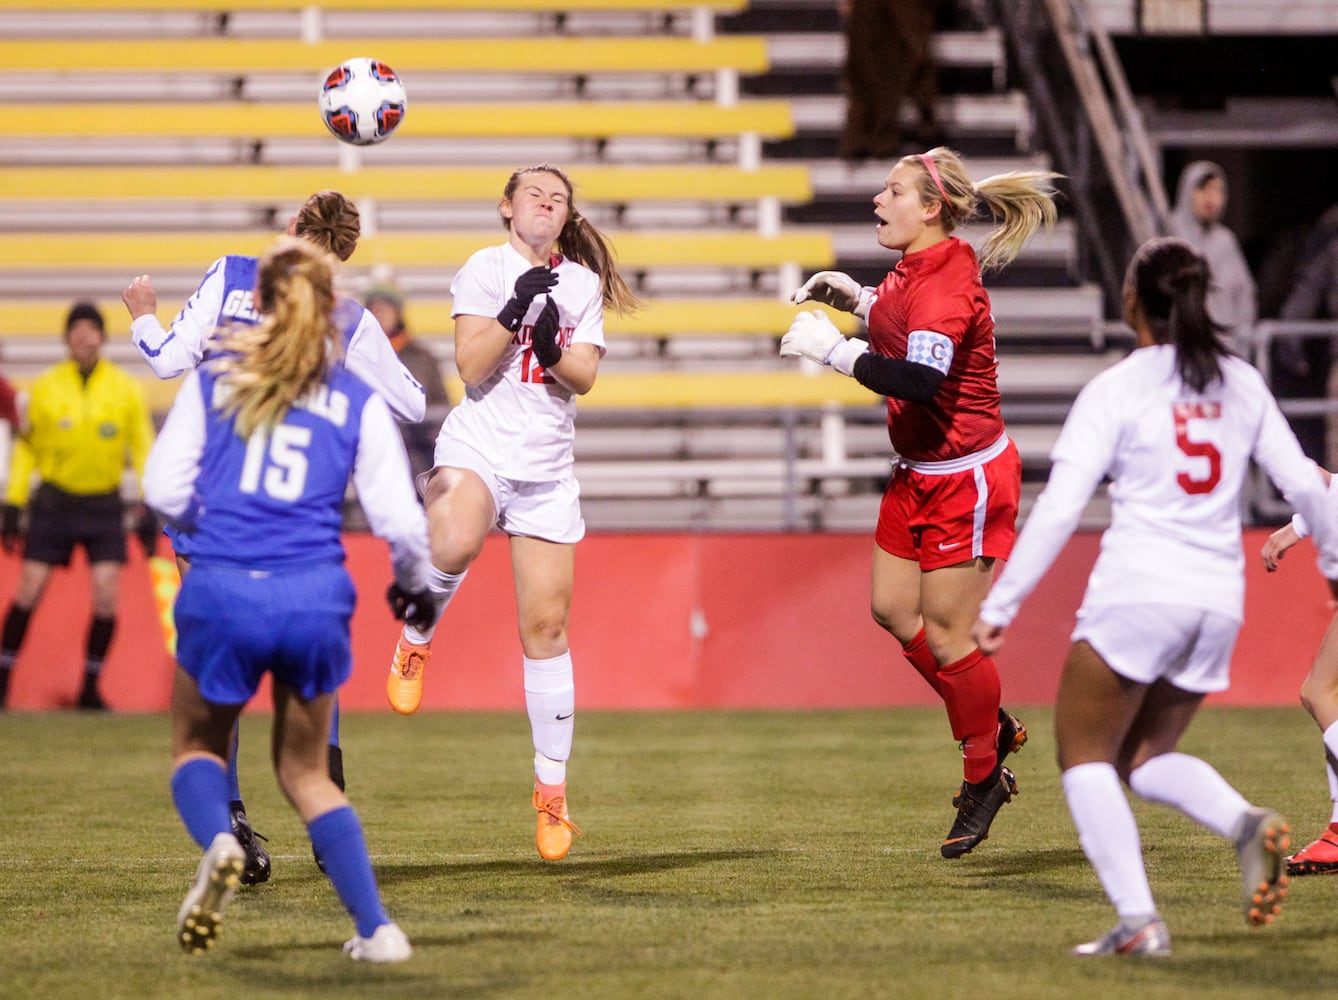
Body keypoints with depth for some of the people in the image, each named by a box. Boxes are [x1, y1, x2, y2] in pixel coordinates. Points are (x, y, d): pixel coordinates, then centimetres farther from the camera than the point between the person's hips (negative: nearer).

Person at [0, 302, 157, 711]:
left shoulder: (126, 390, -1)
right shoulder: (45, 387, -1)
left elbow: (143, 449, 3)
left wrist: (150, 509, -1)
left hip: (104, 504, 0)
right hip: (54, 502, 0)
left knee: (107, 597, -6)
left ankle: (91, 688, 8)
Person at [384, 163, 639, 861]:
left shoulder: (582, 283, 12)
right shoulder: (484, 268, 1)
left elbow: (585, 377, 4)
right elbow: (471, 367, -7)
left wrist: (554, 352, -16)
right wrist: (516, 310, -18)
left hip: (546, 467, 4)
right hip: (476, 448, -3)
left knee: (546, 624, 1)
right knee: (456, 544, -38)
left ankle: (552, 788, 10)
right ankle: (415, 642, -6)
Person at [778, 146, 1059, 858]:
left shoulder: (946, 283, -25)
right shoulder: (915, 269, 5)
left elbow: (921, 380, -38)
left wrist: (835, 349, -33)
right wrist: (858, 299, 10)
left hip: (966, 479, -10)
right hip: (920, 472, 10)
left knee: (946, 633, -2)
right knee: (891, 608, 13)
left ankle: (983, 777, 17)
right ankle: (991, 727, 30)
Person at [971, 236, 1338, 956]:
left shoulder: (1117, 389, -3)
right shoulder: (1242, 384, 12)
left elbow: (1058, 509, -8)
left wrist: (998, 607, -4)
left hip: (1137, 592, -5)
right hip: (1219, 601, 5)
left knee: (1085, 757, 6)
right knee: (1145, 757, 19)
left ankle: (1138, 920, -10)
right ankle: (1246, 823, -11)